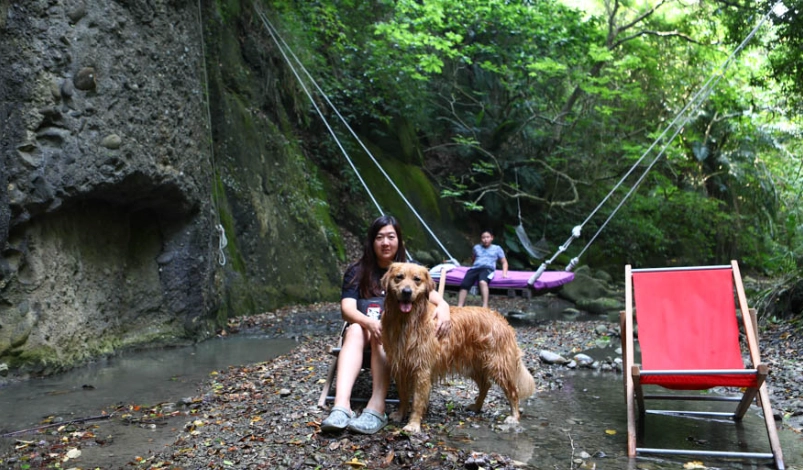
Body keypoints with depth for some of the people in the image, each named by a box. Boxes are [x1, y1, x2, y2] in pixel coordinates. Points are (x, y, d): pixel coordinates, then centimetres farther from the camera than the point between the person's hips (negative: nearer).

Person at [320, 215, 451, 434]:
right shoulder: (357, 272, 6)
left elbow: (435, 298, -10)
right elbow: (347, 308, -9)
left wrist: (443, 309, -36)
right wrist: (370, 322, -31)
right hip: (362, 328, 1)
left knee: (383, 334, -34)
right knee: (355, 330, -34)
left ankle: (377, 408, -50)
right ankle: (341, 406, -52)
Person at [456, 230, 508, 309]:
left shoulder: (497, 248, 20)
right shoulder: (476, 247, 26)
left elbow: (504, 262, 19)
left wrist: (504, 273, 2)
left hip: (488, 269, -3)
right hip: (475, 268, 3)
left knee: (483, 282, -40)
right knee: (464, 284, -29)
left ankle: (485, 307, -50)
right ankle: (459, 308, -36)